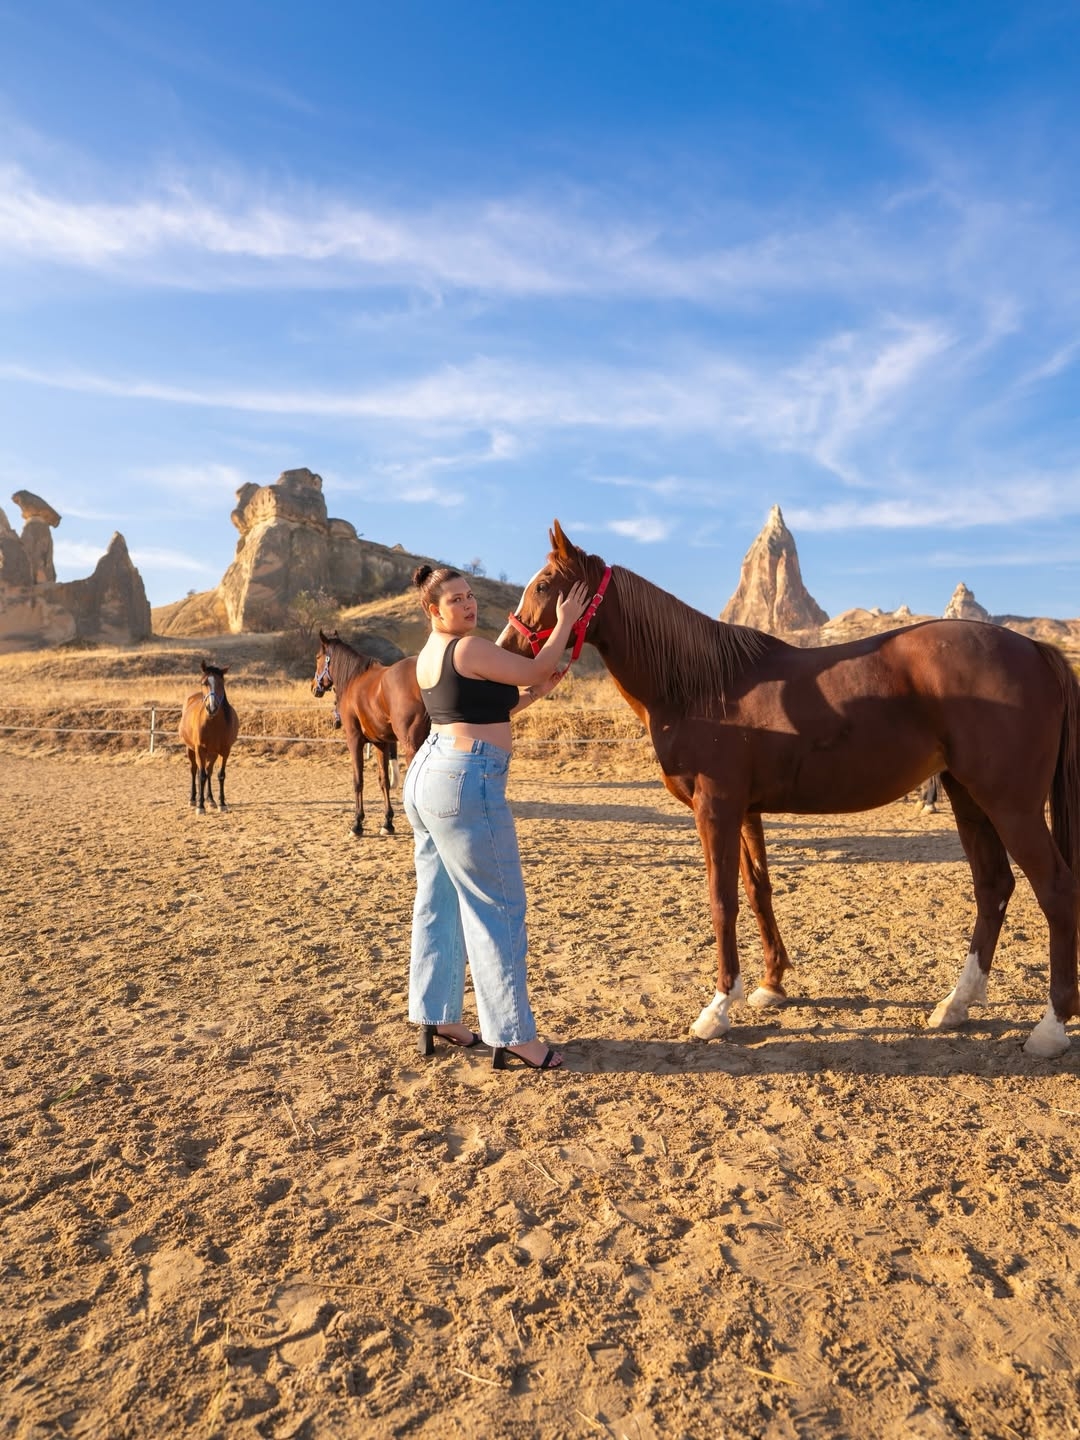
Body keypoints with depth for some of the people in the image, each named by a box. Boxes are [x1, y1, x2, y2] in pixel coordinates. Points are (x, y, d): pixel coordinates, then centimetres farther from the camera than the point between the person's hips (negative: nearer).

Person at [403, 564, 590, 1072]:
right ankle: (514, 1035, 6)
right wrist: (565, 623, 5)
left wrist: (533, 694, 15)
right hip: (465, 783, -10)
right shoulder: (470, 648, -14)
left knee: (437, 902, 15)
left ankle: (436, 1017, 26)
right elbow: (535, 668, -4)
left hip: (427, 773, 10)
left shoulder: (429, 655, 15)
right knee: (498, 906, -2)